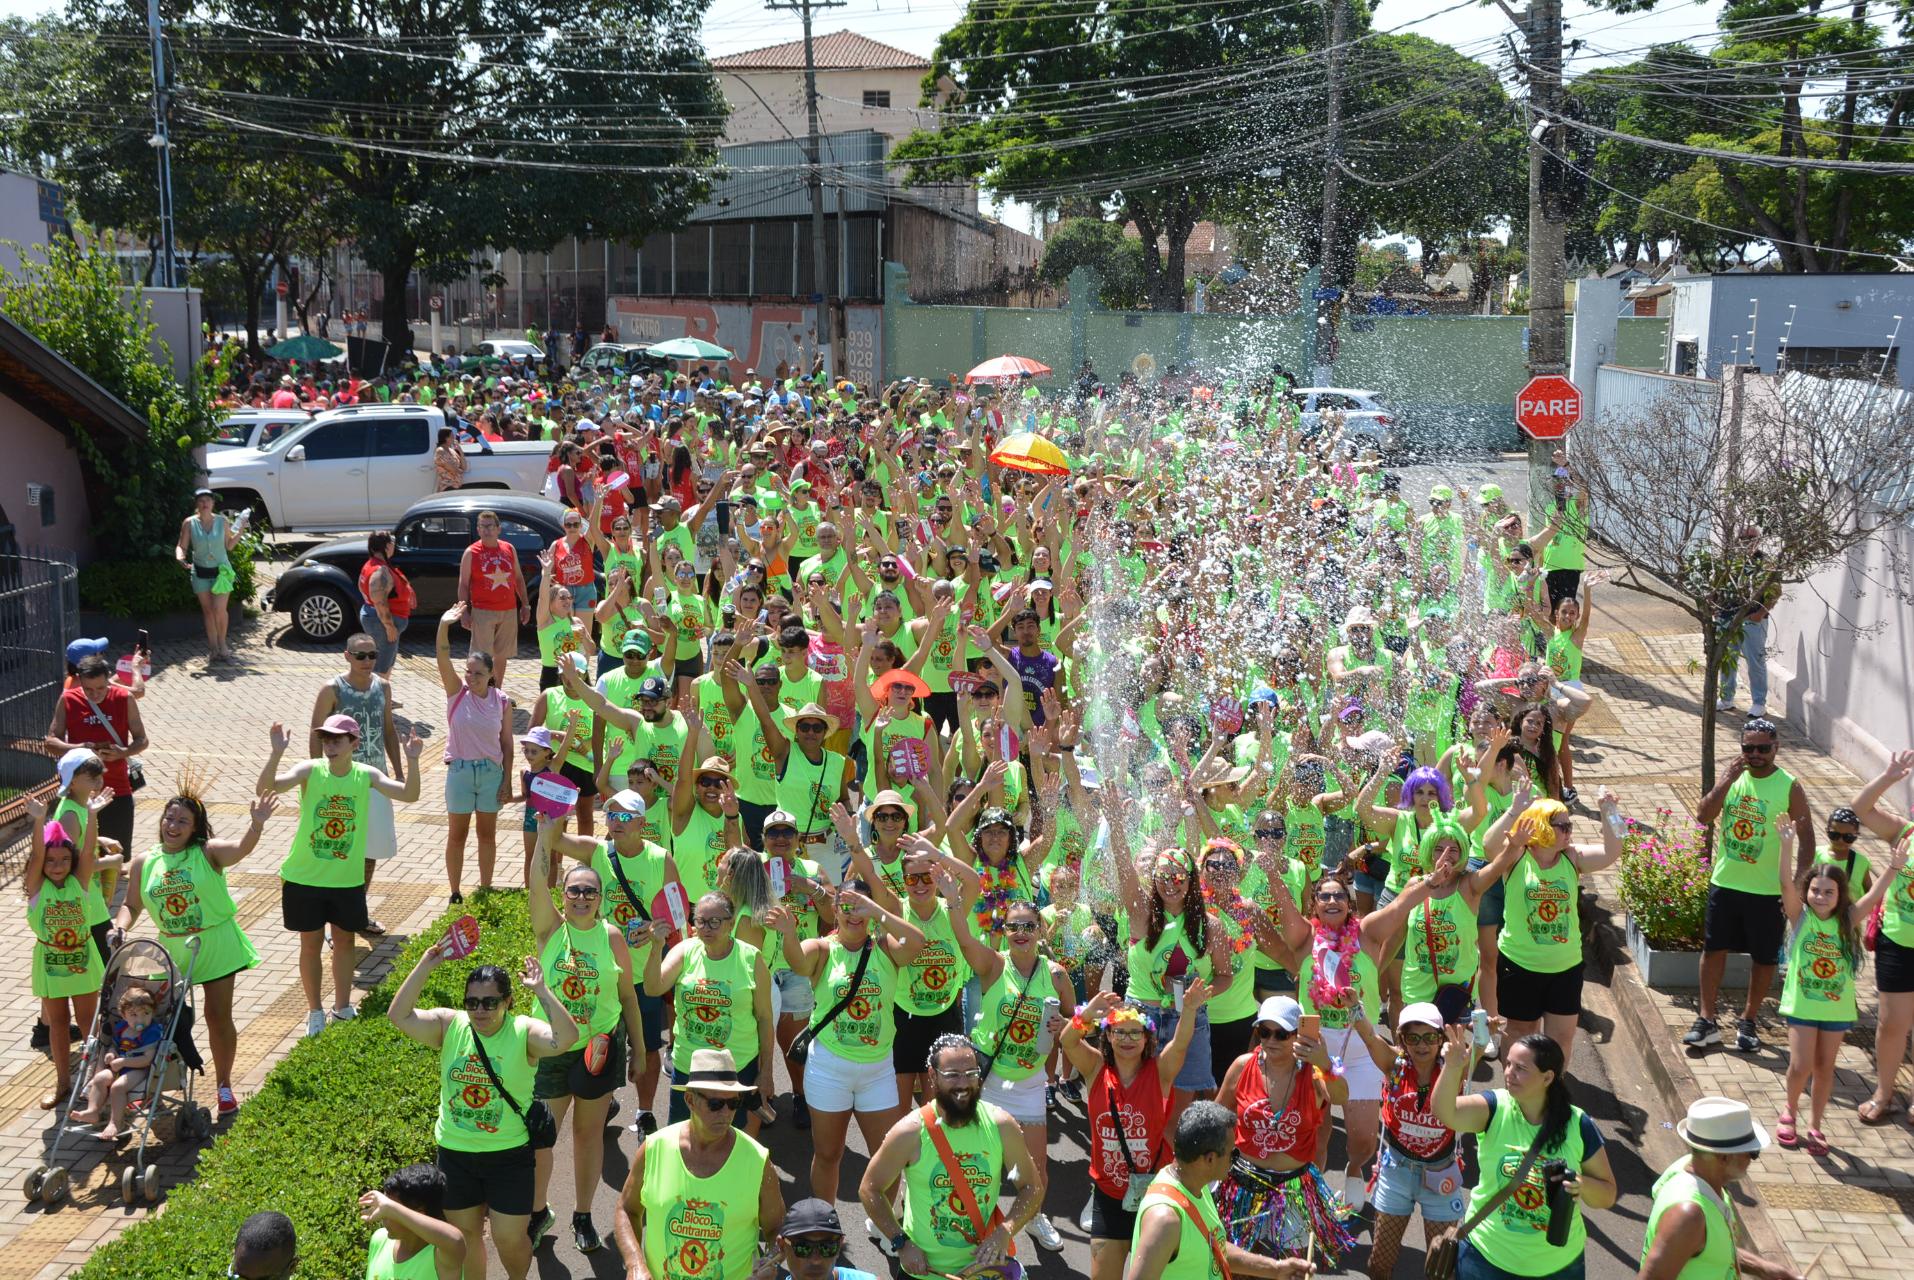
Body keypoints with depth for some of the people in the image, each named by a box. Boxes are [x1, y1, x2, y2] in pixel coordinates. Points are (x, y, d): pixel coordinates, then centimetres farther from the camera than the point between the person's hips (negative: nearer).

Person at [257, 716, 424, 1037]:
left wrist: (412, 761, -33)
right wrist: (277, 752, -41)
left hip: (348, 880, 2)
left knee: (344, 941, 16)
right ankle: (314, 1011, 27)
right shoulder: (309, 770, -13)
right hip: (305, 878, -2)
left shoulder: (366, 775, -8)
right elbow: (265, 787, -26)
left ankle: (342, 1007, 34)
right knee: (311, 944, 11)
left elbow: (409, 794, -18)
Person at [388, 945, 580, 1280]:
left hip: (509, 1155, -3)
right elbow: (399, 1015, -17)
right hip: (455, 1153, 3)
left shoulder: (524, 1032, -15)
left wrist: (542, 990, -36)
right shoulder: (449, 1025, -7)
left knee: (509, 1238, 6)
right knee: (464, 1234, 17)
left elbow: (567, 1037, -33)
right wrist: (424, 967, -23)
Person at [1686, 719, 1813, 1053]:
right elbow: (1703, 816, -9)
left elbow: (1806, 838, -6)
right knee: (1714, 948, 8)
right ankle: (1706, 1020, 19)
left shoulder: (1790, 788, -9)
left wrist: (1798, 883, -12)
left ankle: (1748, 1022, 26)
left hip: (1768, 889, -2)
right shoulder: (1732, 776, -1)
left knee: (1765, 958, 8)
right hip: (1725, 882, 2)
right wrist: (1725, 782, -20)